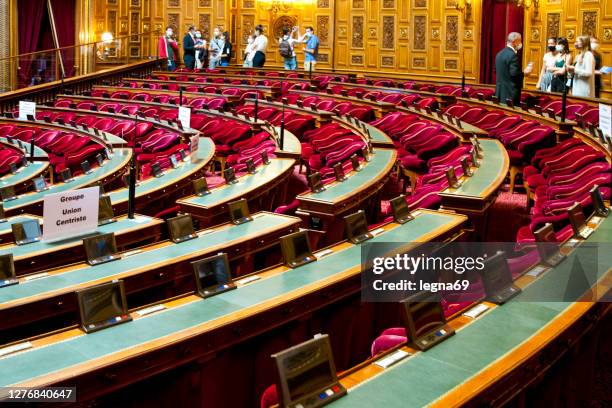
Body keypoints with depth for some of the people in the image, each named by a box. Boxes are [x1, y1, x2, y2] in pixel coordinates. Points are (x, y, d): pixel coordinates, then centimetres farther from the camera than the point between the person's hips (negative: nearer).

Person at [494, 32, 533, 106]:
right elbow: (514, 73, -21)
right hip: (510, 92, -9)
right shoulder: (512, 55, -16)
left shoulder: (499, 54, 11)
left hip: (500, 91, 9)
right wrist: (525, 73, -5)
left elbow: (496, 71, 18)